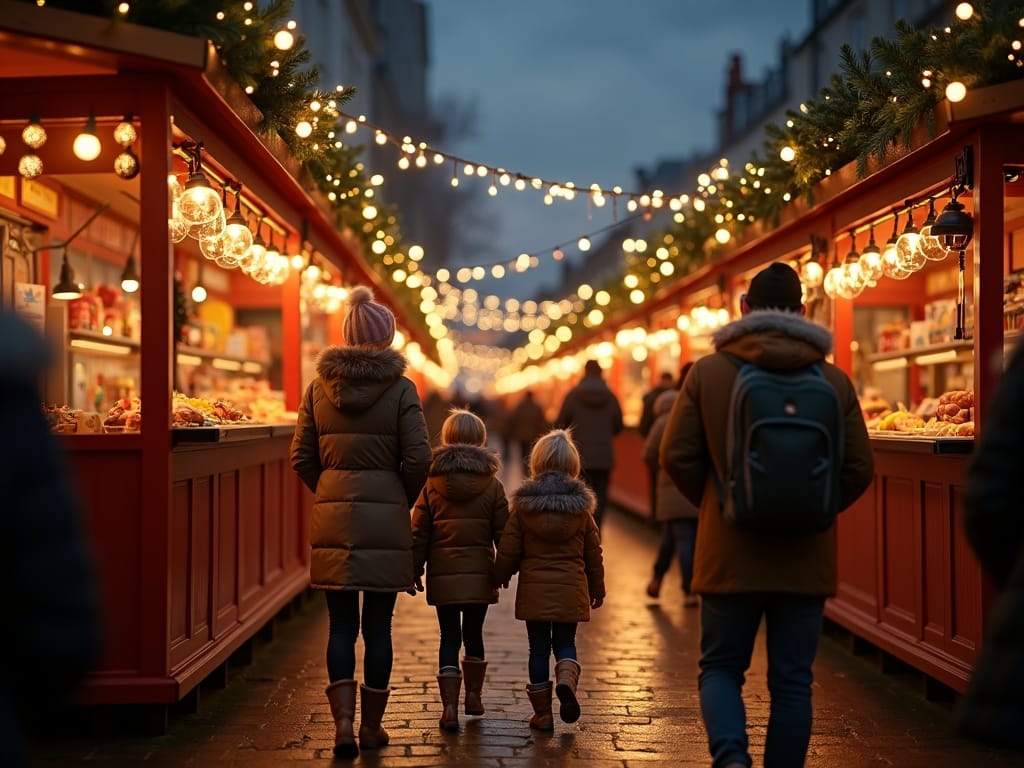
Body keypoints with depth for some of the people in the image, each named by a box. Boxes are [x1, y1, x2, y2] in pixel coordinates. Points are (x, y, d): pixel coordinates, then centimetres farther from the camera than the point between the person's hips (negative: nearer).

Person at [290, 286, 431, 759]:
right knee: (377, 625, 8)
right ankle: (371, 727, 16)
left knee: (341, 625, 8)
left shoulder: (319, 386, 3)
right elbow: (418, 459, -9)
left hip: (332, 518, 2)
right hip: (385, 518, -2)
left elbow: (301, 459, 3)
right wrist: (403, 501, 8)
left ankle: (343, 723, -3)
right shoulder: (399, 388, -5)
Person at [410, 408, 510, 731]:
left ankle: (449, 707, -5)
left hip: (442, 575, 0)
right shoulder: (492, 485, -3)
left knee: (449, 638, 4)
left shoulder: (432, 484, -2)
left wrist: (414, 570, 8)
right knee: (474, 635, 16)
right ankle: (473, 696, 29)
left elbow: (419, 533, 0)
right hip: (480, 574, 0)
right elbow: (503, 533, 0)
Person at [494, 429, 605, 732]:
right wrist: (597, 588, 19)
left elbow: (508, 550, -1)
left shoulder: (523, 505, -3)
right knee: (565, 644, 14)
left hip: (534, 589, -1)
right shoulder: (581, 506, 2)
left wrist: (500, 578, 16)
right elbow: (593, 553, 8)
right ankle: (567, 680, -18)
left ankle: (543, 713, 10)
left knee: (539, 648, 7)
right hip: (571, 588, 1)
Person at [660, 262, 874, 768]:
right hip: (807, 558, 1)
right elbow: (859, 469, 1)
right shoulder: (834, 380, 0)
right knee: (792, 681, 10)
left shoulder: (707, 372, -4)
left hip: (730, 555, -1)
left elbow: (677, 456, -5)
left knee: (721, 667, 12)